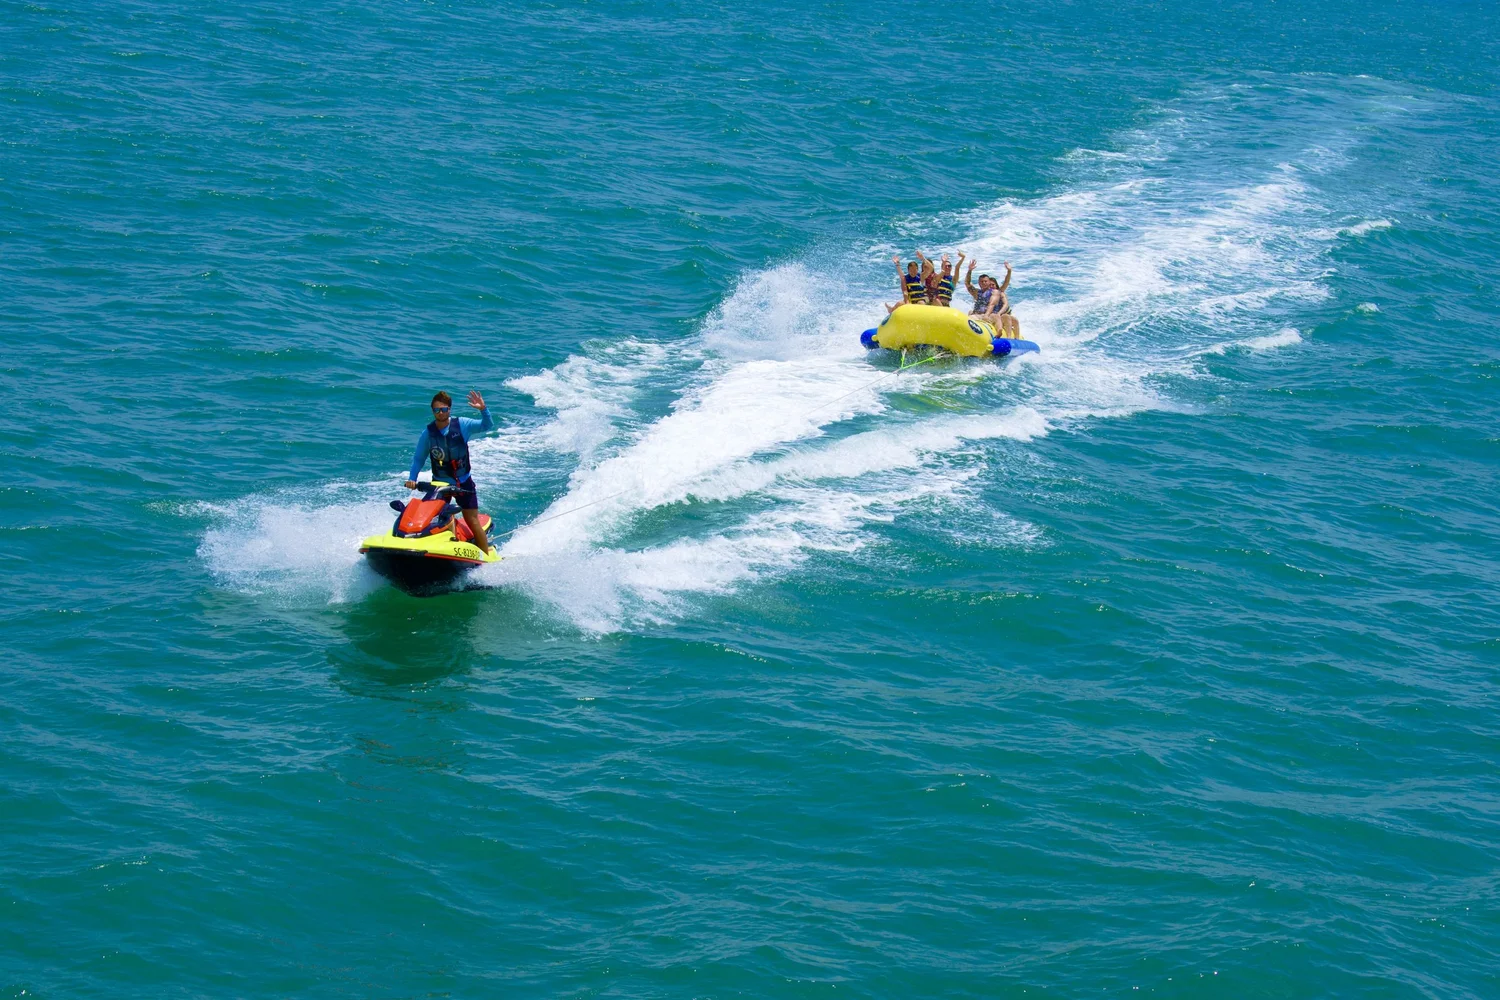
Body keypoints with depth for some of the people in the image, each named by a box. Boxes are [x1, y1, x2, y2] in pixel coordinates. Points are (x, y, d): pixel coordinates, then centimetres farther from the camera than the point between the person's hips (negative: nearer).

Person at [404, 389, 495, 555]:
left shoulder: (462, 424, -8)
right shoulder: (427, 433, -6)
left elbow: (487, 425, -9)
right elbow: (418, 458, 3)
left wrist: (483, 409, -28)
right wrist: (412, 479, -8)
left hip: (464, 482, -1)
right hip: (439, 483, 1)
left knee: (472, 521, -2)